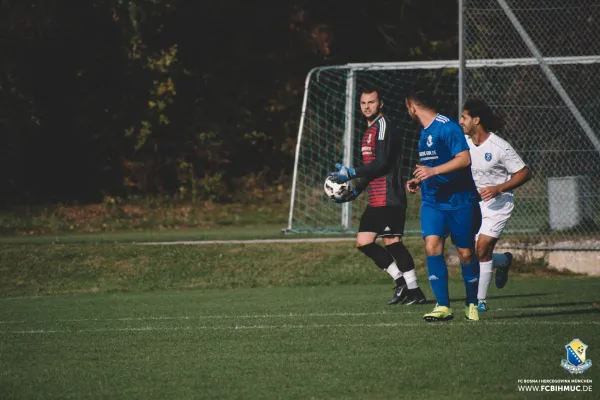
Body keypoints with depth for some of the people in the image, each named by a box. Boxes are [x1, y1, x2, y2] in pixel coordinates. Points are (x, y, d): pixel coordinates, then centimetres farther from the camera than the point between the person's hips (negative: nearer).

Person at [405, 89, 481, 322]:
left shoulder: (447, 127, -13)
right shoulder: (424, 131, 14)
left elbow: (464, 159, -22)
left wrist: (433, 171, -28)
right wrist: (420, 181, 11)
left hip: (459, 200, -7)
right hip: (432, 200, 7)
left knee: (465, 253, 2)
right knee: (432, 246, -12)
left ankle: (472, 303, 22)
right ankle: (443, 306, -12)